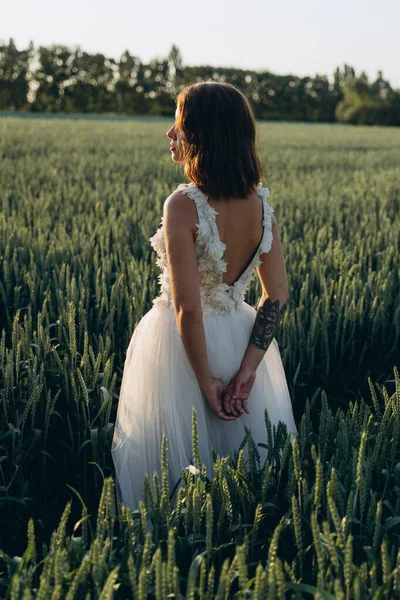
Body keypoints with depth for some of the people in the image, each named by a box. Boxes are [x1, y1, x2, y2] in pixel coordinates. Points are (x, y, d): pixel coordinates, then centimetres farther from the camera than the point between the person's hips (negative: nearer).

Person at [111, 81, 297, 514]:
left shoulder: (183, 204, -22)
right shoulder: (260, 203, -3)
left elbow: (188, 307, -24)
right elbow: (277, 297, -4)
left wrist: (206, 380, -15)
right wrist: (246, 371, -6)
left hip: (184, 345, -6)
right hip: (241, 341, 6)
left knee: (179, 460, 13)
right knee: (247, 457, 22)